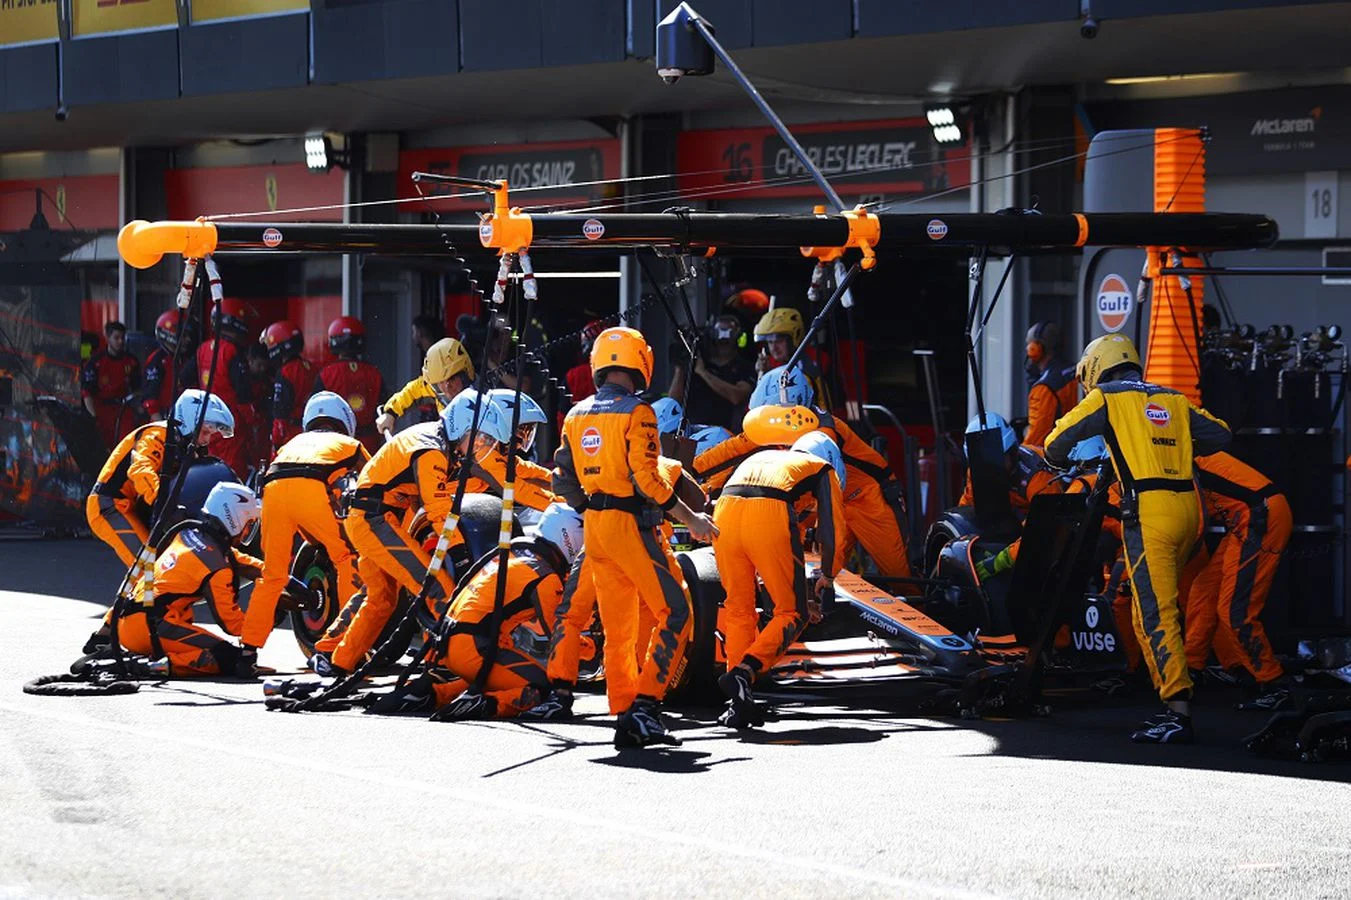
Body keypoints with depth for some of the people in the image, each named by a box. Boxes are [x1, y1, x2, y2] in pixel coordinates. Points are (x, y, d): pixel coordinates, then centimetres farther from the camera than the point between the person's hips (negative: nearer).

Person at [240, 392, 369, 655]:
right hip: (313, 488, -3)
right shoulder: (349, 444, 33)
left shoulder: (294, 442, 41)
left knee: (272, 574, 14)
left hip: (273, 487, 4)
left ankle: (248, 647, 11)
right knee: (348, 559, 11)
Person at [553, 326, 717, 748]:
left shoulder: (576, 415, 11)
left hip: (594, 525, 8)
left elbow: (564, 480, 14)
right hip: (630, 523, -7)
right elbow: (646, 479, -16)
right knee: (674, 613, -4)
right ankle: (645, 702, -15)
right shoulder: (636, 412, -10)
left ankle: (624, 716, 9)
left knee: (617, 626, 11)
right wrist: (691, 519, -10)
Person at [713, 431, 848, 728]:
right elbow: (832, 530, 21)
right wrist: (827, 576, 39)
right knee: (793, 615, 7)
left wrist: (794, 596, 46)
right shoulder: (823, 469, 28)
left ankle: (739, 703, 9)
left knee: (738, 610, 16)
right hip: (770, 517, -5)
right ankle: (743, 672, -14)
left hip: (724, 514, 5)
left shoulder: (759, 459, 41)